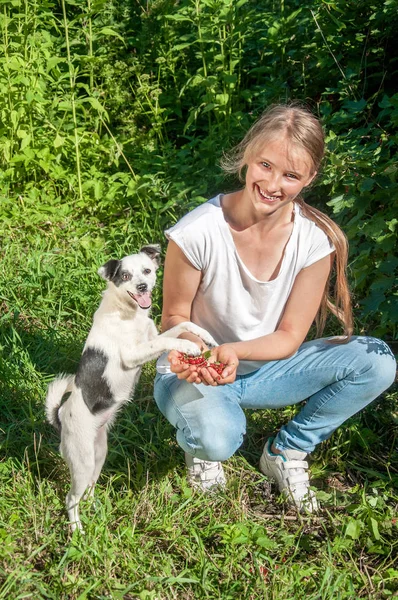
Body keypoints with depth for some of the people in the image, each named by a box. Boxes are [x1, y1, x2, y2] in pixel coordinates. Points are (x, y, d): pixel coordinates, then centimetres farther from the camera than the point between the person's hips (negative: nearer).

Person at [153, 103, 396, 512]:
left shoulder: (315, 240, -16)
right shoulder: (197, 232, -24)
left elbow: (289, 337, -11)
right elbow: (174, 316, -9)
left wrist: (233, 351, -31)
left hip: (264, 367, 4)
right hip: (193, 373, -3)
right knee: (218, 439, -39)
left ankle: (286, 452, 2)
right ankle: (197, 440, 3)